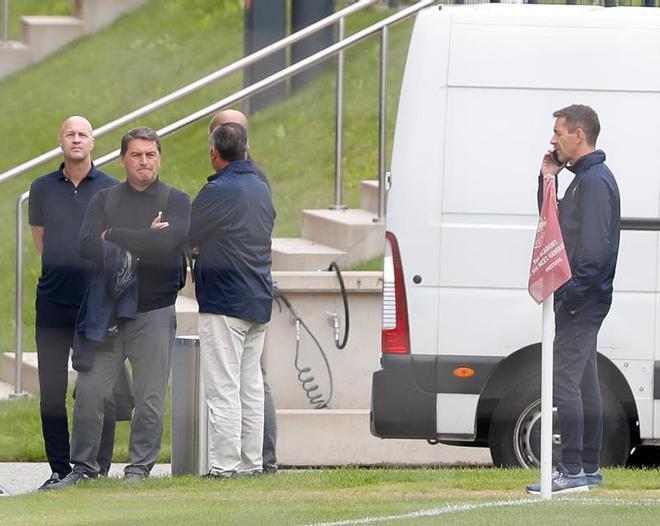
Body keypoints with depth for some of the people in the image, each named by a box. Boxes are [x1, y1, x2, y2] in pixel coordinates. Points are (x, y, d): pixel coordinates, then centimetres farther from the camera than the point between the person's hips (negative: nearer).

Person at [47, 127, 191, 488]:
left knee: (149, 398, -2)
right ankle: (84, 466, 8)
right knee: (89, 392, -2)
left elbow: (170, 242, -17)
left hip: (154, 313, -2)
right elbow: (88, 247, -7)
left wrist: (114, 237, -10)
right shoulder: (104, 201, 10)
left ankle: (140, 467, 8)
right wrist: (143, 242, -15)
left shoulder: (176, 201, 3)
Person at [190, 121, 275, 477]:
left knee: (223, 389, -7)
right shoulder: (261, 189, 12)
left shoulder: (218, 191, -14)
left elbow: (185, 237, -9)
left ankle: (225, 465, -9)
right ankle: (251, 463, 13)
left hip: (224, 301, -8)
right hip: (259, 301, 8)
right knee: (251, 387, 12)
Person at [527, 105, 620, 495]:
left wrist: (573, 292, -23)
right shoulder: (584, 177, 17)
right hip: (583, 299, 11)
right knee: (585, 383, 14)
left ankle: (572, 471, -14)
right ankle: (590, 468, 19)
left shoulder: (595, 181, -15)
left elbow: (595, 245, -22)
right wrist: (547, 180, 12)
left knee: (565, 381, -12)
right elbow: (555, 225, 24)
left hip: (582, 298, -11)